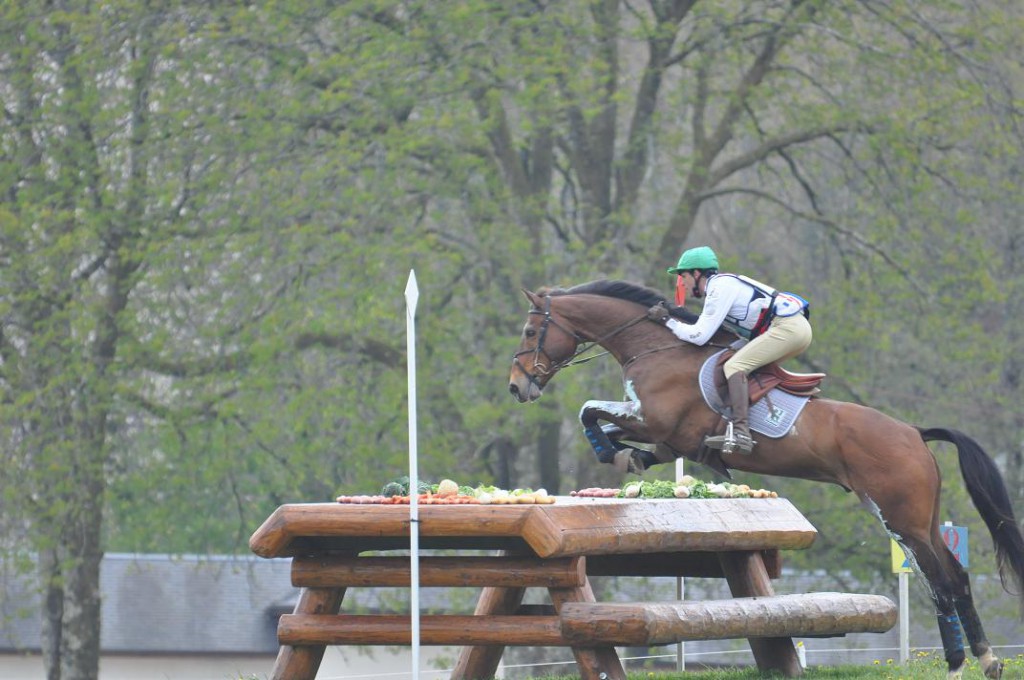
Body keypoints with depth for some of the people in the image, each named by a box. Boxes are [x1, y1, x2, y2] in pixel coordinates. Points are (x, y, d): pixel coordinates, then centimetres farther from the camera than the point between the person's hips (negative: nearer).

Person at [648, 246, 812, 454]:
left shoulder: (720, 288, -7)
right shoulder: (720, 286, 22)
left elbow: (699, 336, -10)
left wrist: (667, 320, -1)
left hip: (787, 327, -10)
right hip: (799, 328, 10)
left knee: (734, 366, -16)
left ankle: (740, 432, -31)